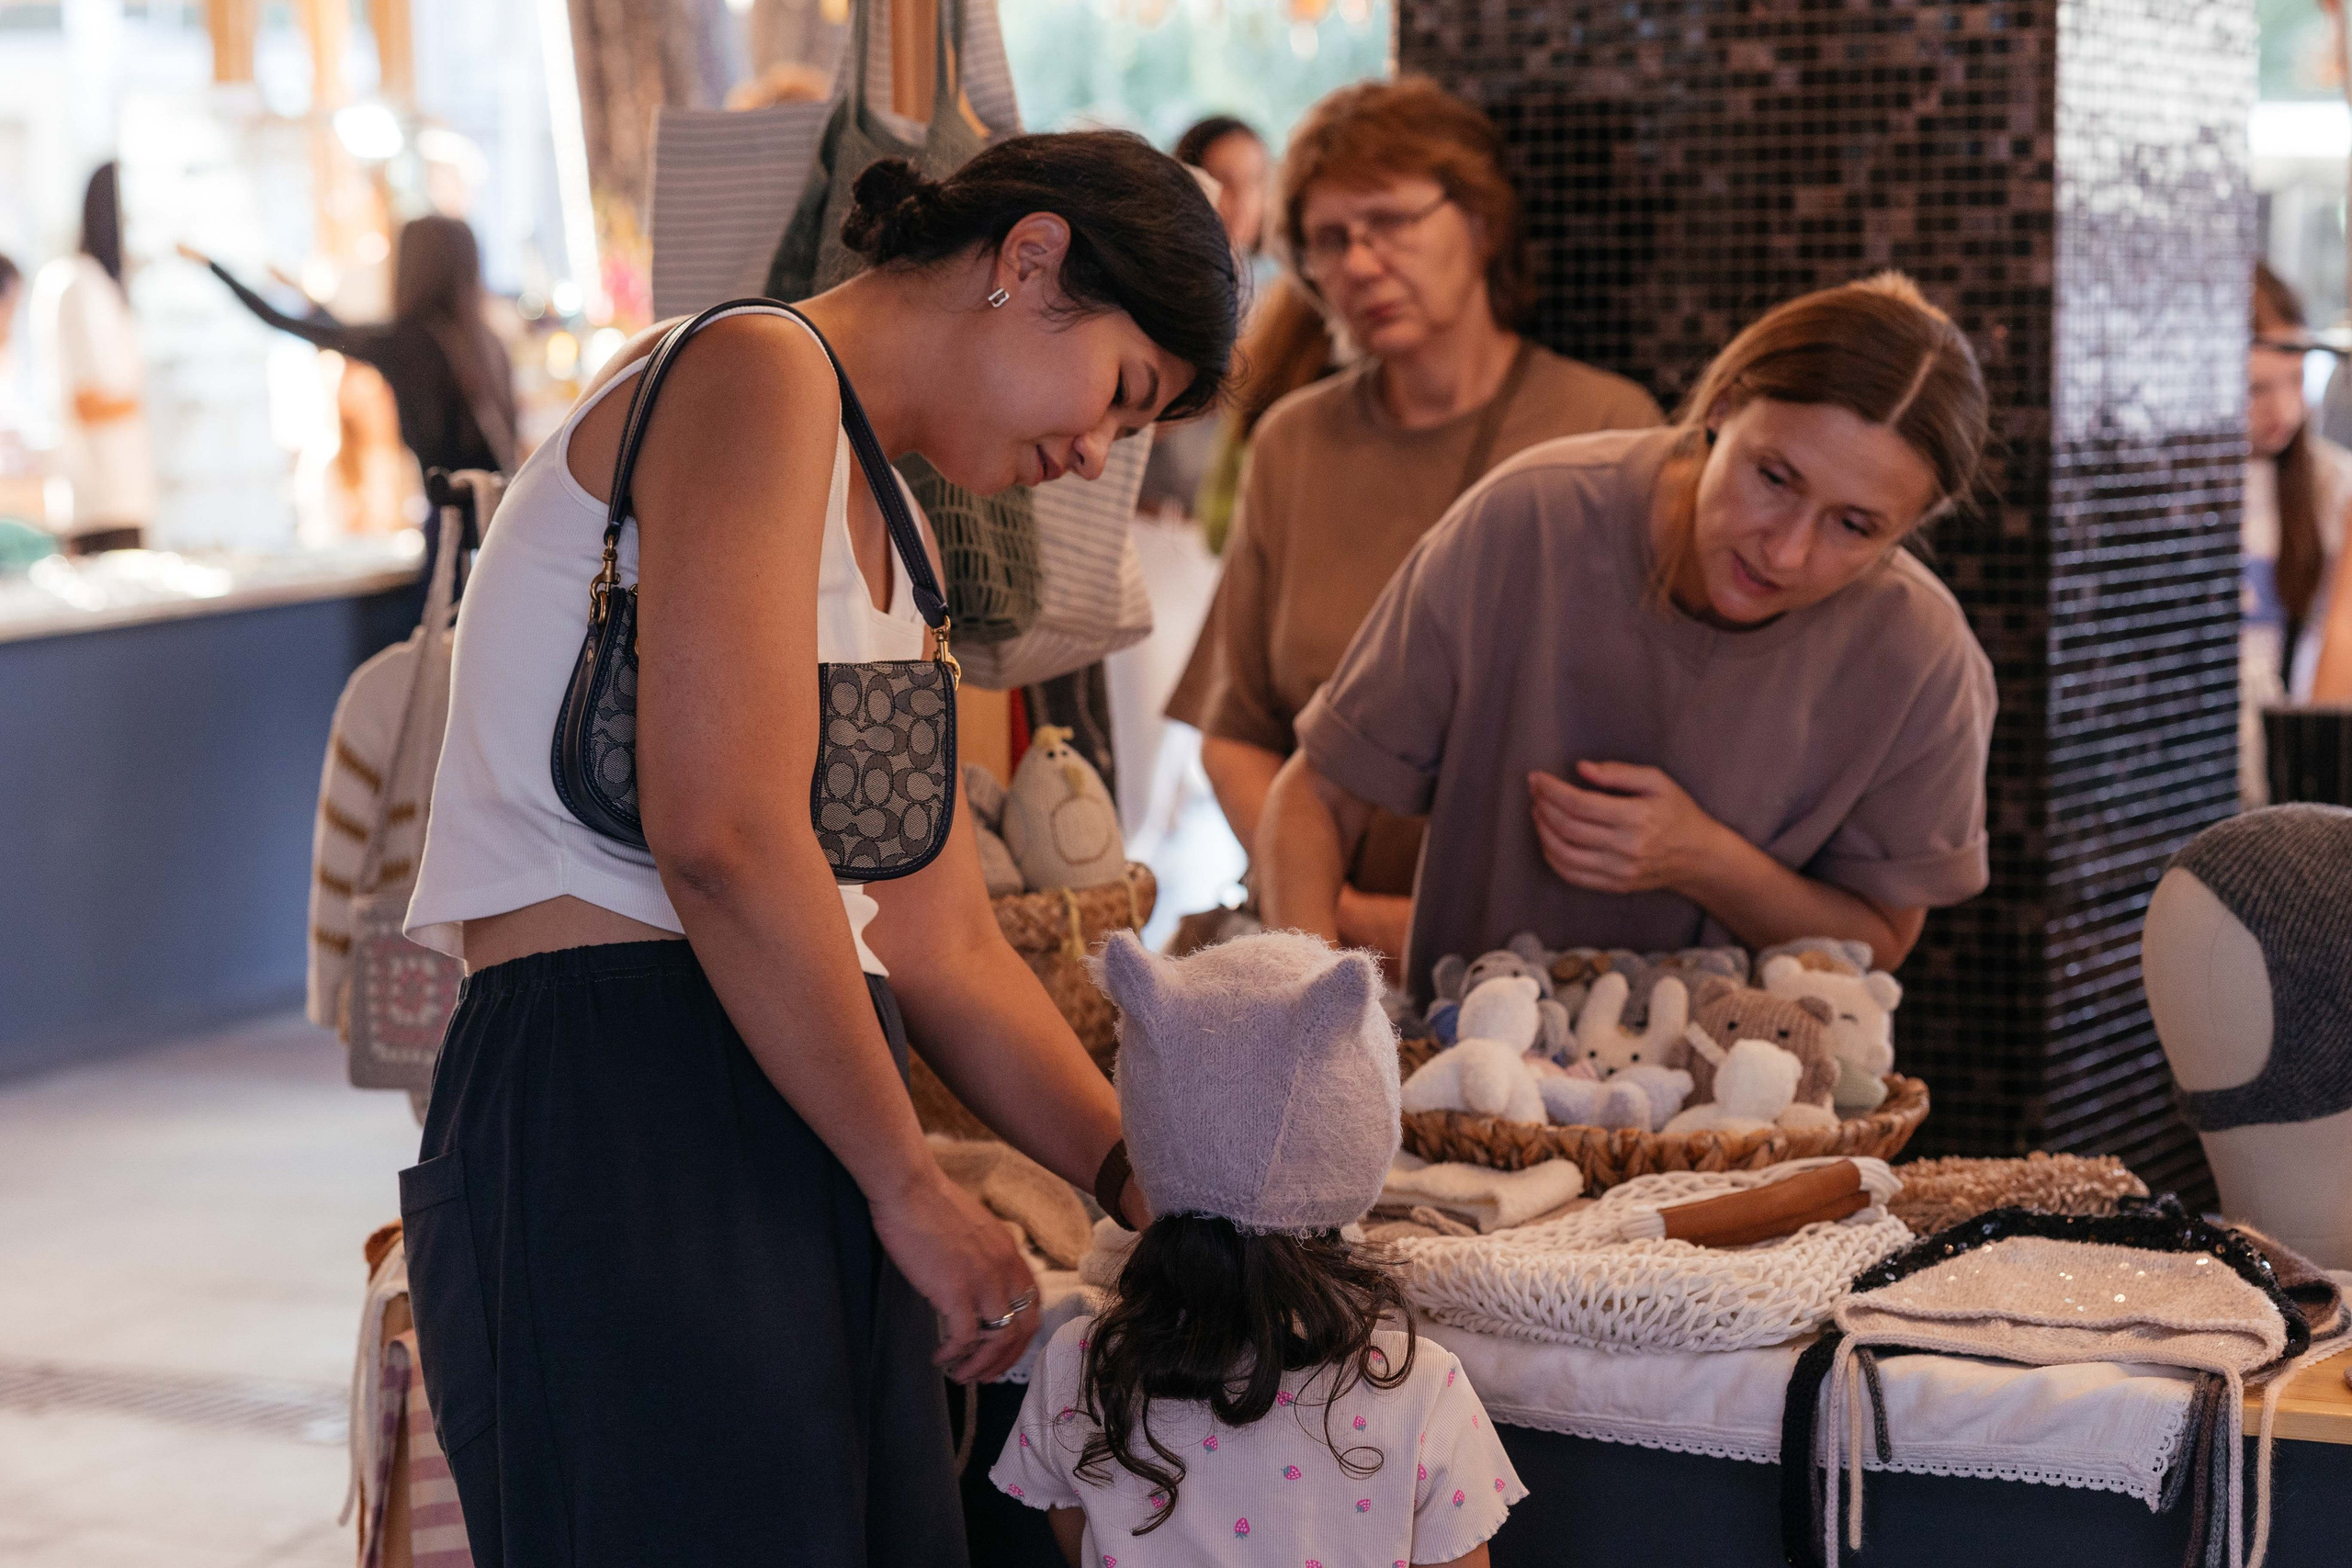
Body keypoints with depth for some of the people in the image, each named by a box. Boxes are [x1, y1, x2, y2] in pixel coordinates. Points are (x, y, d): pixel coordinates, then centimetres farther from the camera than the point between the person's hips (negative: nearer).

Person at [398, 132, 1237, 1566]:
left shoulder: (893, 536, 25)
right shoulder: (756, 373, -6)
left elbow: (943, 951, 23)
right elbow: (724, 840, -17)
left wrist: (1152, 1183, 14)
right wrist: (913, 1188, -10)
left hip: (809, 1149, 9)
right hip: (615, 1112, -9)